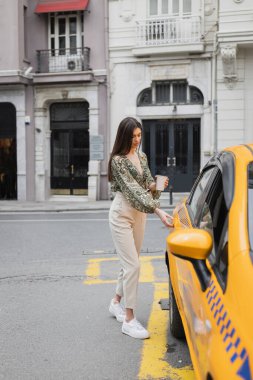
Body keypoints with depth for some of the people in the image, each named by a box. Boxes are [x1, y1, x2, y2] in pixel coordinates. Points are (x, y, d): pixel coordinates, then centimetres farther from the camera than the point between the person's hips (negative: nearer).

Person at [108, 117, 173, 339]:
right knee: (133, 265, -11)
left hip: (140, 213, 7)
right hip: (122, 214, -7)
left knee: (130, 263, 14)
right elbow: (132, 189, -24)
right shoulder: (118, 160, -14)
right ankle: (129, 320, -3)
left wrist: (156, 184, -12)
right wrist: (159, 212, -33)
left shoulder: (142, 157, 9)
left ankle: (117, 303, 34)